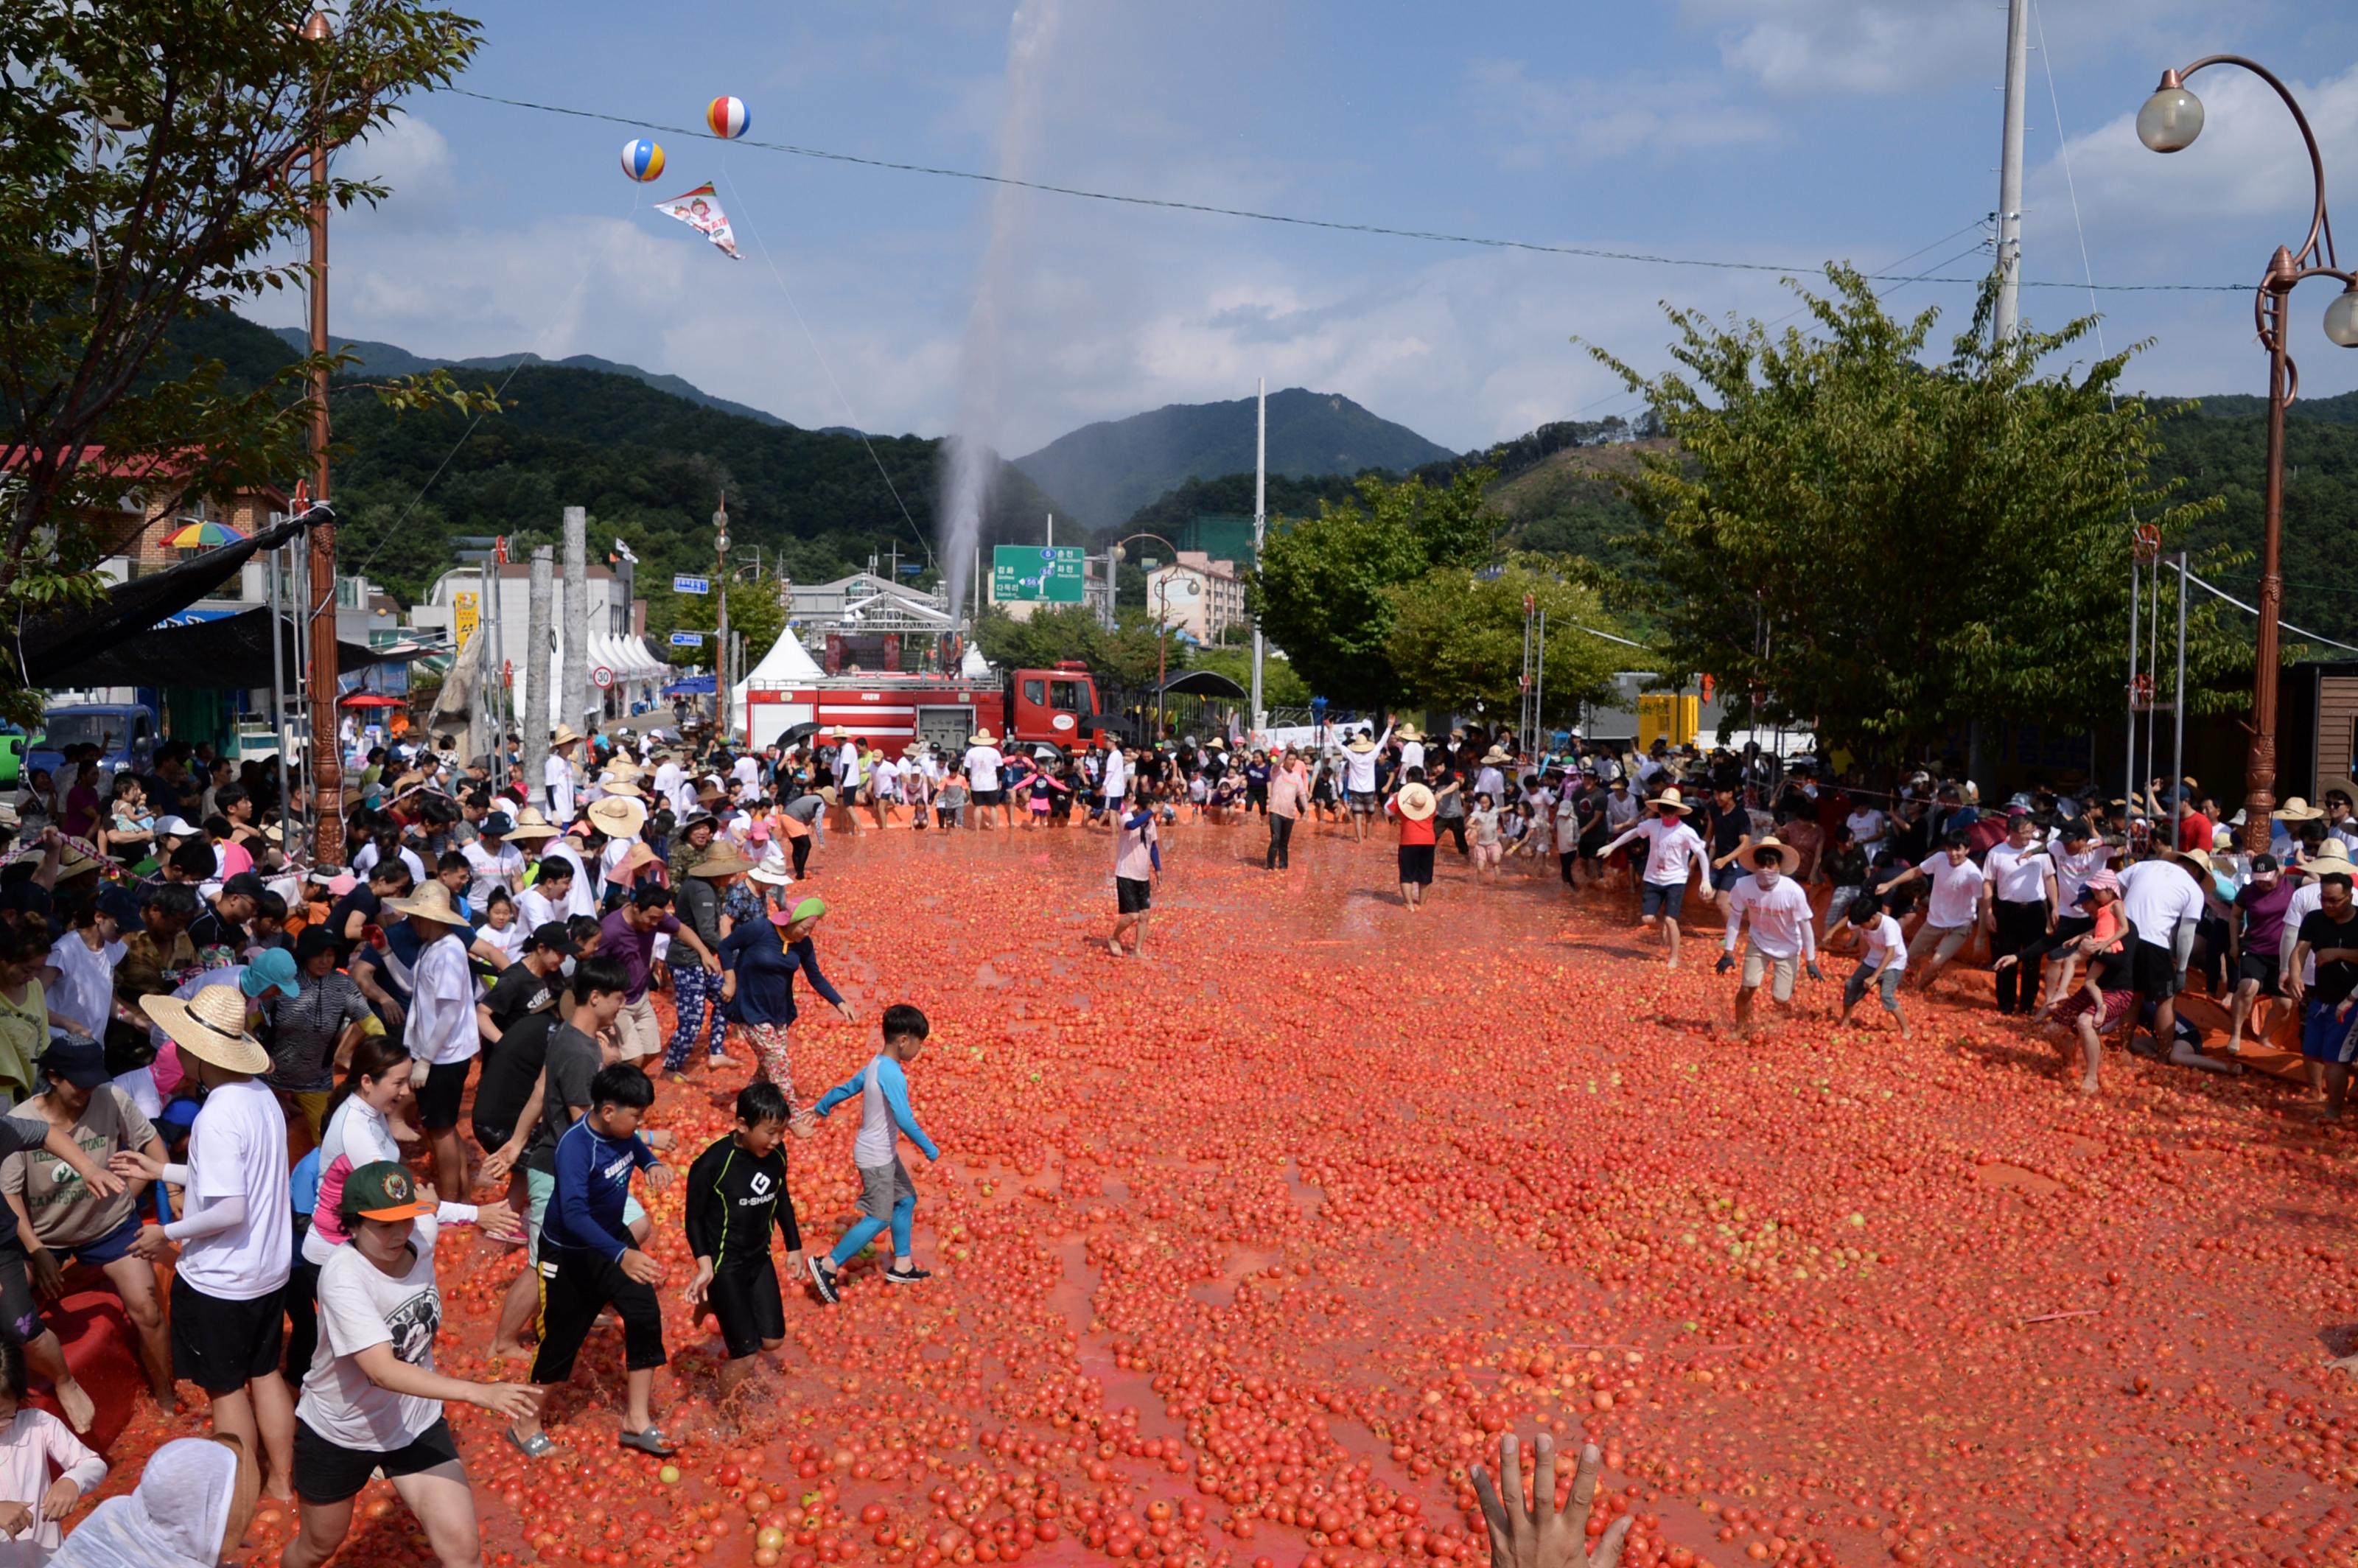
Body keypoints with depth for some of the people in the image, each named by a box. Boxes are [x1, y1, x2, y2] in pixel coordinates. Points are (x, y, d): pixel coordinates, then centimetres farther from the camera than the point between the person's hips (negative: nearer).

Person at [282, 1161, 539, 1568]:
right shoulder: (342, 1276, -32)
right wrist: (478, 1392, -50)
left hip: (416, 1425, 3)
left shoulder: (422, 1235, -16)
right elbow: (383, 1371, -42)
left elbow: (424, 1198, 12)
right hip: (338, 1432, -3)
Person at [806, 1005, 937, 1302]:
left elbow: (845, 1088, 15)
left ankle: (901, 1266, 25)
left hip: (884, 1152, 10)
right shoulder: (893, 1075, -25)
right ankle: (828, 1265, 3)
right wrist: (929, 1149, -20)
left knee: (906, 1199, 17)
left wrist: (820, 1108, 28)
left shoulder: (876, 1064, 3)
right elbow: (905, 1121, -30)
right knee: (879, 1218, -4)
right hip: (876, 1157, -10)